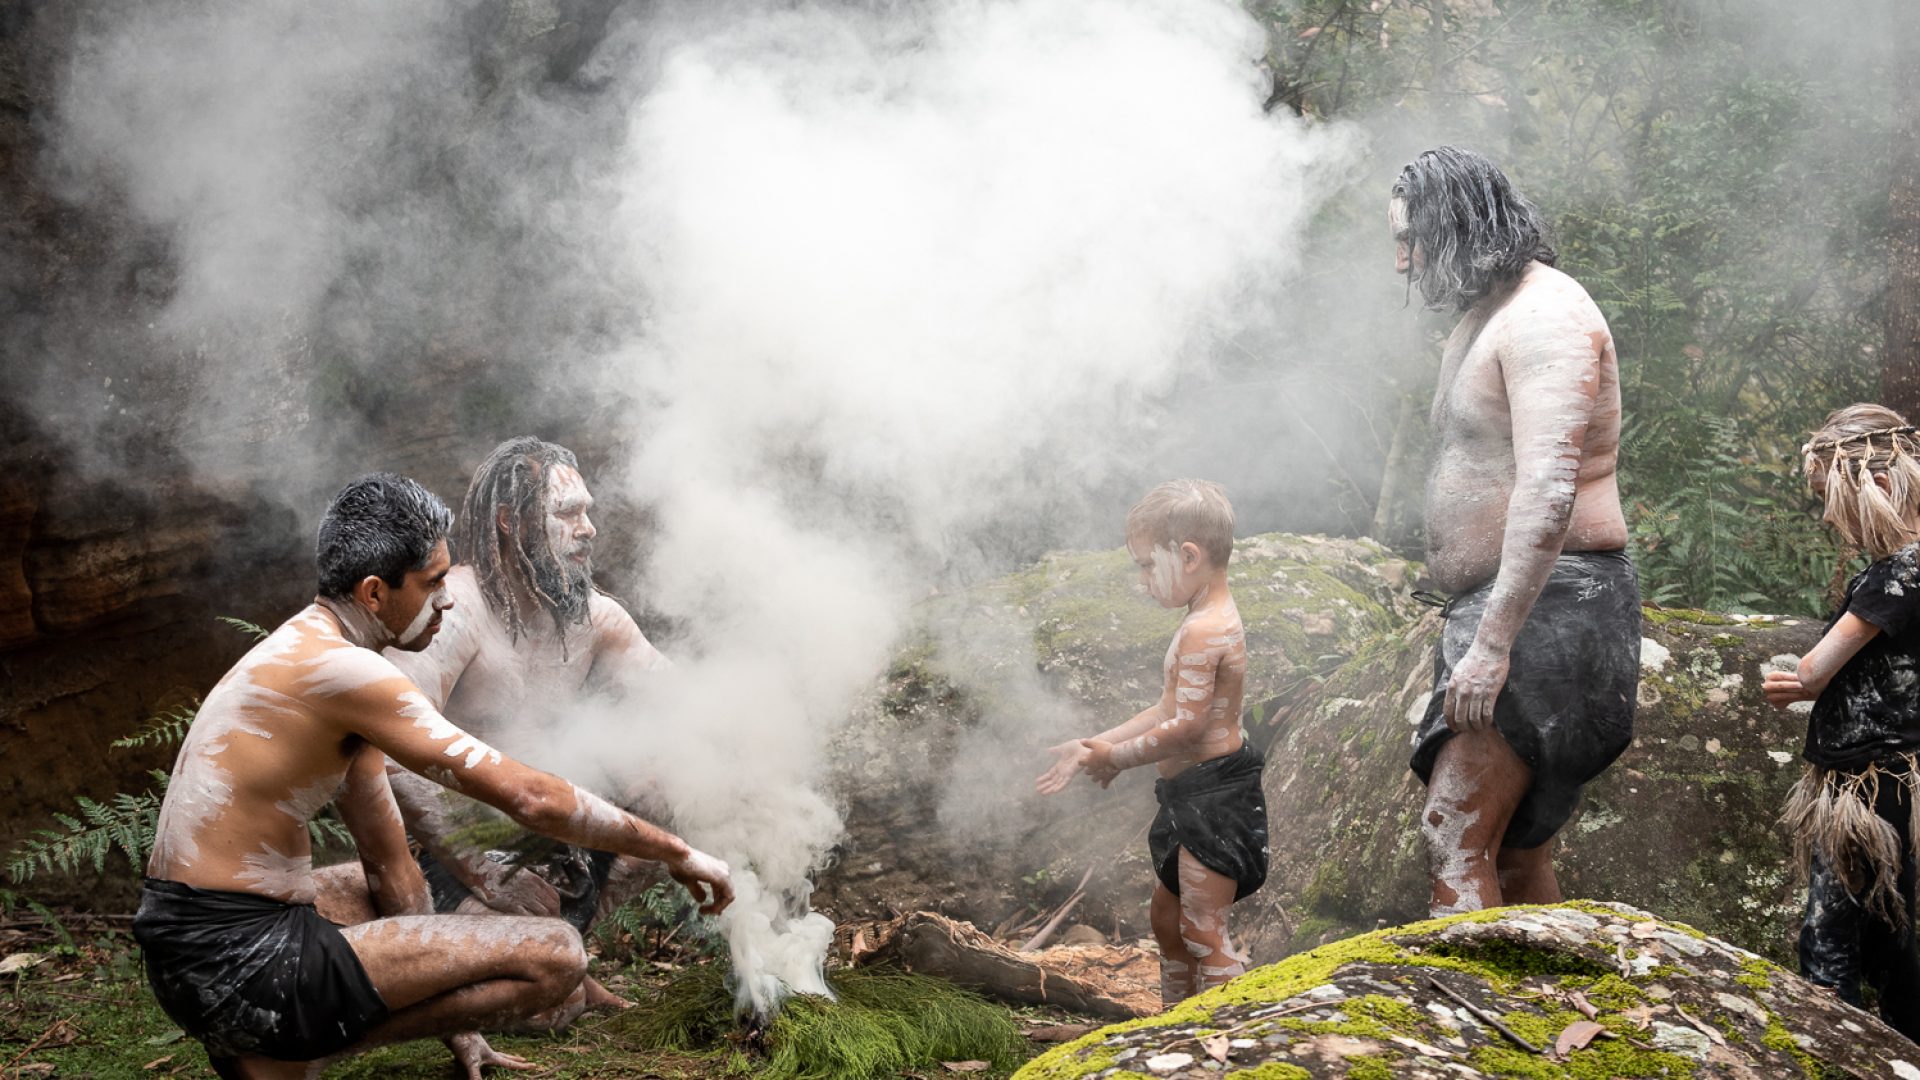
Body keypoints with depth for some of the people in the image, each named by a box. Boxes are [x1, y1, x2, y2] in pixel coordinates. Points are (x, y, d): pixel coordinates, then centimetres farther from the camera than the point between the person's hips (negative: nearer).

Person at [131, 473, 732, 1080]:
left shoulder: (300, 656, 16)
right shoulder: (339, 670, -16)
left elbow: (387, 858, 18)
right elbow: (530, 797, -19)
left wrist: (455, 1024, 20)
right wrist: (676, 853, -6)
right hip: (244, 968, -10)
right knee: (557, 958, -14)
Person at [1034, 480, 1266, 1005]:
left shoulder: (1203, 631, -22)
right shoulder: (1210, 621, 12)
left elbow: (1186, 725, -26)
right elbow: (1166, 710, 14)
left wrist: (1115, 757, -13)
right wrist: (1092, 747, 8)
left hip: (1213, 795, -11)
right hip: (1190, 796, 11)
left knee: (1203, 933, -8)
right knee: (1167, 918, 22)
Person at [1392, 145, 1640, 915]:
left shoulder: (1544, 316, -14)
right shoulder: (1482, 319, 19)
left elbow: (1550, 490, -26)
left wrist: (1492, 643, -31)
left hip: (1550, 600, -11)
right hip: (1496, 602, 11)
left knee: (1455, 835, -19)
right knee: (1514, 850, 12)